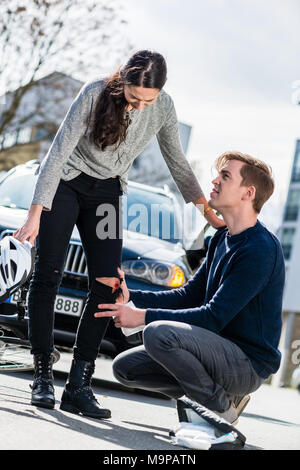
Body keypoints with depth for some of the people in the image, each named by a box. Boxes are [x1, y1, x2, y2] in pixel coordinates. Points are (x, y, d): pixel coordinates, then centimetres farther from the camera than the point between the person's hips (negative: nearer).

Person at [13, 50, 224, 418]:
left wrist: (209, 213, 8)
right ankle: (42, 378, 0)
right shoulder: (96, 94, -22)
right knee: (47, 276, -8)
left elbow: (177, 163, 5)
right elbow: (58, 152, -24)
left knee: (107, 285, -9)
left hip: (106, 193, 3)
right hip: (65, 183, -3)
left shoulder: (164, 109, -10)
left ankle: (78, 386, -6)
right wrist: (35, 215, -29)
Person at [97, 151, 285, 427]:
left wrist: (145, 316, -22)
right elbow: (189, 295, 15)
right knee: (125, 367, 4)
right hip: (223, 355, 9)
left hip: (249, 366, -9)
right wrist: (131, 297, 3)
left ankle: (222, 409, -10)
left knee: (158, 332, -30)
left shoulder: (261, 249, -19)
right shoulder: (222, 239, 11)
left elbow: (215, 317, -23)